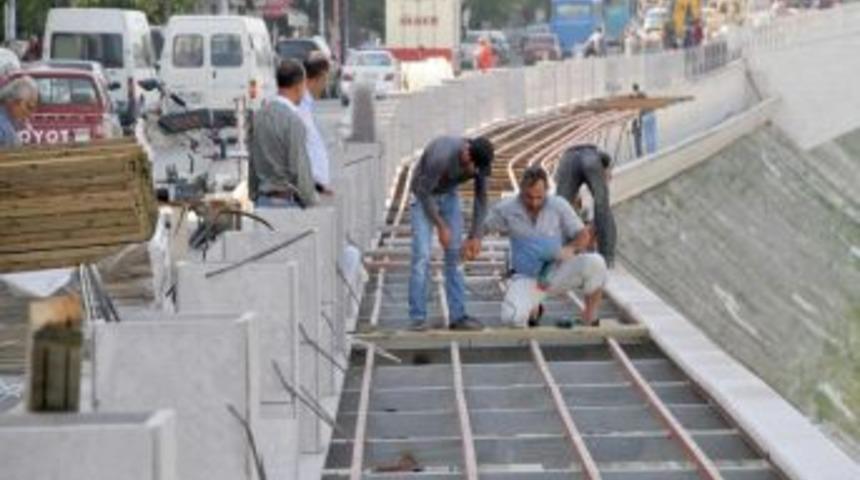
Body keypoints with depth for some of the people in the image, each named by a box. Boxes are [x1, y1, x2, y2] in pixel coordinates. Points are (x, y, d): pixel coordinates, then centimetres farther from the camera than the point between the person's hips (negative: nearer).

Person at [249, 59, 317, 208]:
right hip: (286, 200, -8)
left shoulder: (259, 115, 8)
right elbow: (299, 169, -15)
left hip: (263, 200, 8)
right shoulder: (293, 120, -14)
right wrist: (311, 203, -7)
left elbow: (251, 164, 14)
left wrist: (254, 196, 21)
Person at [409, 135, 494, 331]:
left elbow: (481, 199, -9)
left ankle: (457, 316, -3)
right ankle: (418, 318, -13)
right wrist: (441, 227, -22)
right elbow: (424, 191, -26)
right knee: (421, 256, -14)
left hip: (449, 194, 5)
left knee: (454, 255, -3)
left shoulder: (481, 161, -19)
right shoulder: (442, 156, -37)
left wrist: (474, 237, -11)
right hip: (424, 196, -5)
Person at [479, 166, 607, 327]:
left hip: (558, 272, 0)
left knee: (595, 263, -30)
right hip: (526, 278, 0)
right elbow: (478, 228, 3)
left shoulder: (559, 206, -6)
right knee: (512, 318, -29)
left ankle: (590, 318, -8)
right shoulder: (506, 210, -6)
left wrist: (571, 249, -26)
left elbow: (583, 235, -4)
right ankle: (532, 307, 13)